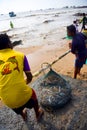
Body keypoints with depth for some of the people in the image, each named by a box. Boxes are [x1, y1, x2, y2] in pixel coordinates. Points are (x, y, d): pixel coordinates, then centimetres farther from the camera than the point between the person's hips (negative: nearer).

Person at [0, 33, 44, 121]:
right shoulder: (20, 55, -5)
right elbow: (30, 77, -2)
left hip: (7, 100, 2)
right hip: (23, 95, -2)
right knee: (32, 93, 34)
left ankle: (23, 115, 67)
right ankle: (38, 114, 55)